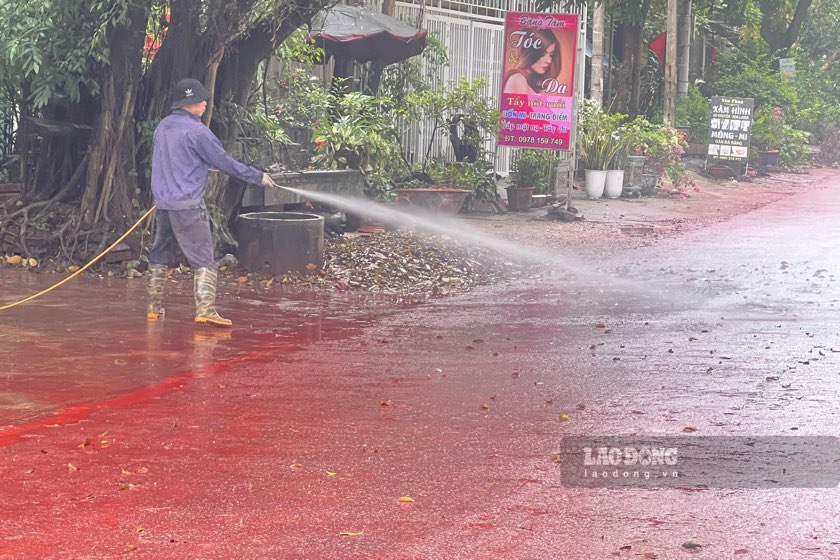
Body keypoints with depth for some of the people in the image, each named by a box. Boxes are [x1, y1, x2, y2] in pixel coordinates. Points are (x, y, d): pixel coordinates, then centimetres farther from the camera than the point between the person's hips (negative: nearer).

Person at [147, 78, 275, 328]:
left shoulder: (163, 127, 12)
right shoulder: (195, 130, -12)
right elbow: (224, 161, -7)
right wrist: (258, 177, 3)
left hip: (163, 202, 8)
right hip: (188, 204, -8)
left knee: (160, 256, 18)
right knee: (203, 260, -8)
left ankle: (154, 307, 22)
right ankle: (205, 309, -19)